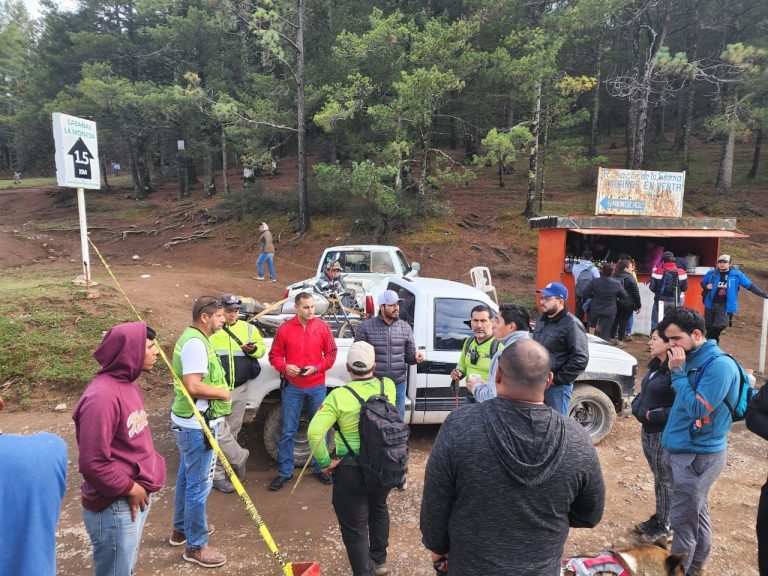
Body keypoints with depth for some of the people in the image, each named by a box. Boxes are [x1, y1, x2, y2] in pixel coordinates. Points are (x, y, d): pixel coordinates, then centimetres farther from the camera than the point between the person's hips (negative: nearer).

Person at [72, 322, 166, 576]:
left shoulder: (129, 385, 5)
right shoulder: (102, 397, -26)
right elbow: (93, 464, -26)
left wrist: (149, 474, 6)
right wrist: (129, 489, -16)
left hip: (137, 497, 9)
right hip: (115, 508, -9)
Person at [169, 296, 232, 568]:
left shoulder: (194, 337, 11)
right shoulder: (196, 343, -23)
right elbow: (193, 386, -30)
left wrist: (219, 389, 6)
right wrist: (222, 392, -15)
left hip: (190, 421, 11)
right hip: (198, 424, -11)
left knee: (187, 476, 24)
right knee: (199, 484, 1)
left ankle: (181, 528, 41)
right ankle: (195, 546, 15)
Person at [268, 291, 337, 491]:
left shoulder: (322, 327, -2)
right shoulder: (285, 329, -4)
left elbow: (331, 353, 2)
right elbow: (274, 355, 3)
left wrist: (317, 367, -12)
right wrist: (284, 367, -16)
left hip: (317, 387, 1)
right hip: (292, 387, -1)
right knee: (287, 431, 5)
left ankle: (320, 468, 28)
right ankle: (284, 472, 20)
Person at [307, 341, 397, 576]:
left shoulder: (339, 396, -16)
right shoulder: (388, 386, -6)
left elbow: (314, 432, -24)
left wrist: (325, 462, -11)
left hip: (351, 469, -5)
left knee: (354, 528, 11)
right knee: (378, 508, 31)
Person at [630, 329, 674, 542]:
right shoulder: (656, 366, 6)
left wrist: (655, 415, -21)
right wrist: (637, 406, 3)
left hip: (664, 434, -8)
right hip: (648, 430, 8)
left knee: (665, 480, 9)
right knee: (658, 477, 21)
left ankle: (665, 525, 25)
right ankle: (658, 517, 36)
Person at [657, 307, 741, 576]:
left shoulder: (719, 365, -20)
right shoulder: (691, 359, 5)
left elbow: (697, 409, -24)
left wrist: (678, 373, -22)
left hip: (698, 455, -8)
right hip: (682, 449, 9)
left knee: (682, 519, 1)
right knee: (696, 512, 22)